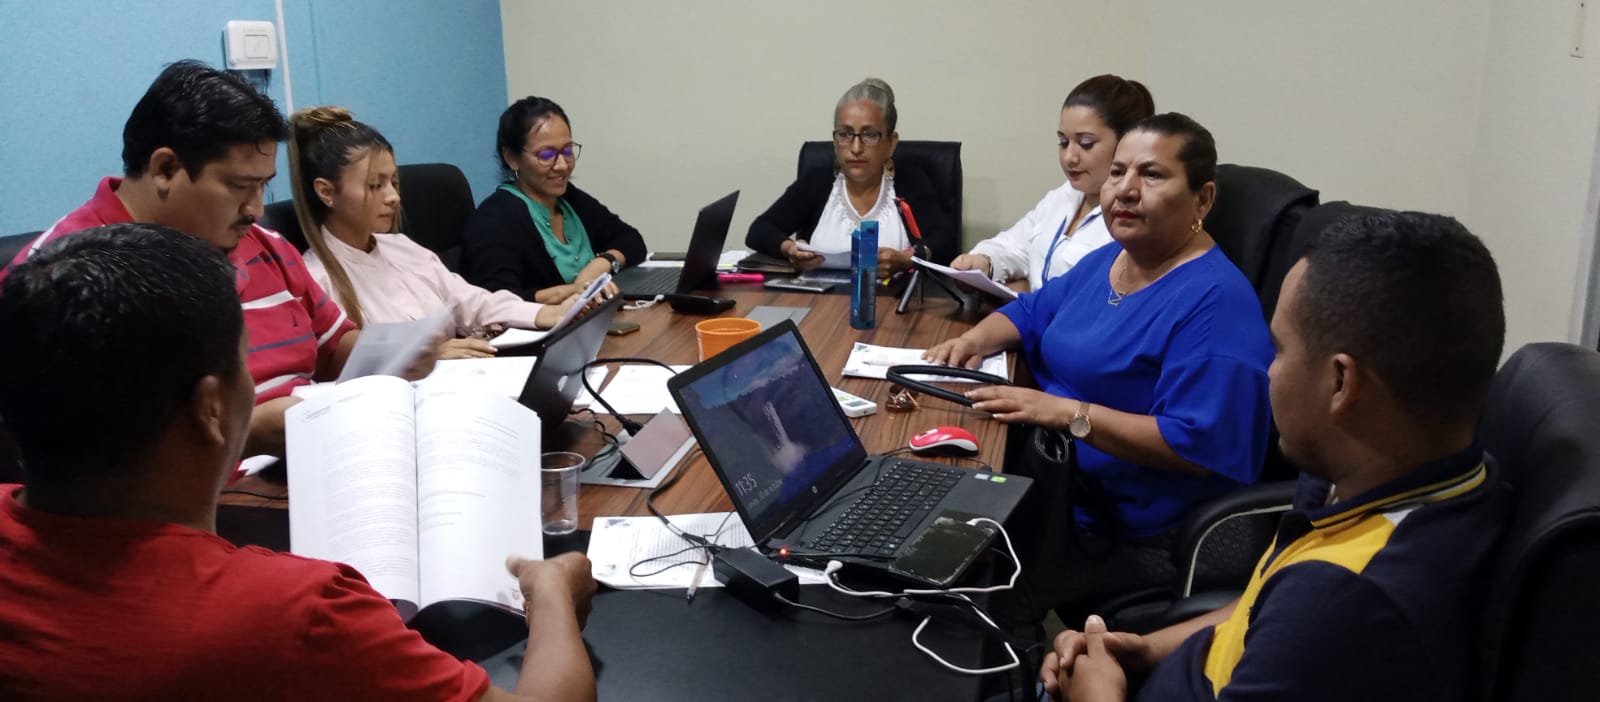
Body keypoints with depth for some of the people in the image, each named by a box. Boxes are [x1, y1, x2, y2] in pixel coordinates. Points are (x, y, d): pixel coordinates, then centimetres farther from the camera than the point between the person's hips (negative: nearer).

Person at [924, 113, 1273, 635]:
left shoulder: (1215, 300, -17)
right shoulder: (1106, 261, 12)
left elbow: (1196, 444, -25)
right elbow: (1032, 312, 26)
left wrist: (1069, 413, -26)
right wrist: (975, 340, 3)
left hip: (1138, 532, -9)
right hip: (1056, 477, 9)